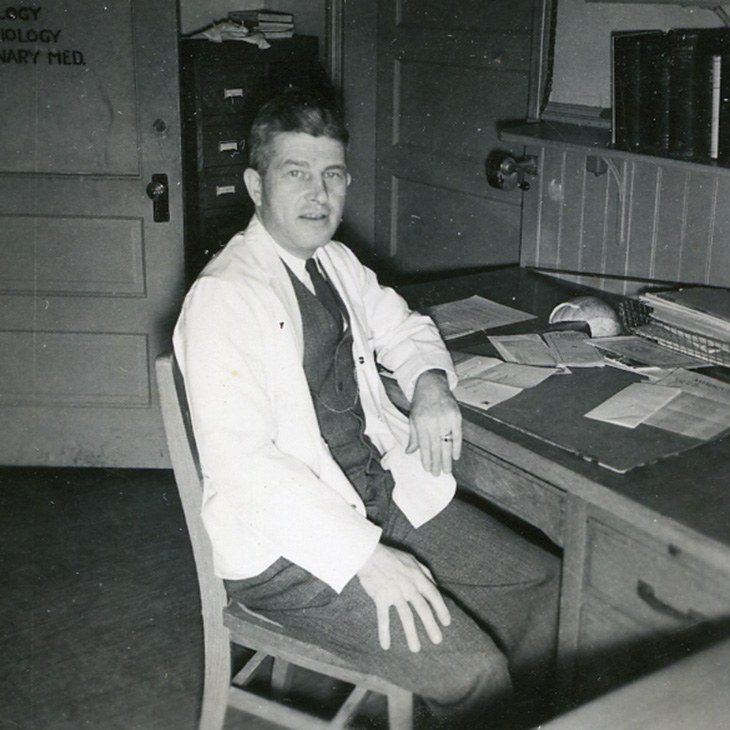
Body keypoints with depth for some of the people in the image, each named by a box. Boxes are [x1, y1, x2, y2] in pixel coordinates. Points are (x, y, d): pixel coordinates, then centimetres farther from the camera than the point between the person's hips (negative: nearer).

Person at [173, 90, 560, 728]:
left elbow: (403, 327, 25)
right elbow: (242, 463, -25)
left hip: (389, 493, 9)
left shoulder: (337, 264, 9)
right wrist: (365, 556, -30)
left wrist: (429, 382, 1)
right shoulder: (224, 297, -18)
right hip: (290, 545, -8)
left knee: (538, 584, 5)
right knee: (473, 673, -20)